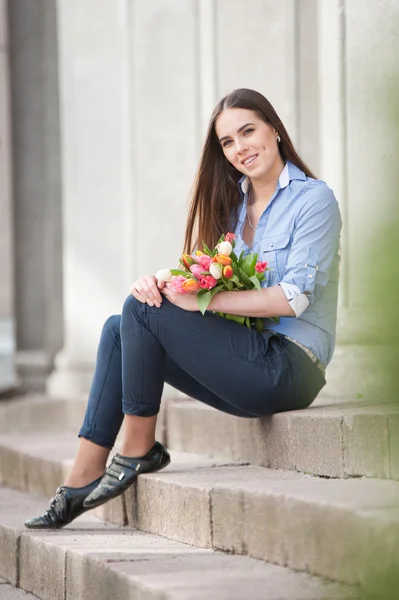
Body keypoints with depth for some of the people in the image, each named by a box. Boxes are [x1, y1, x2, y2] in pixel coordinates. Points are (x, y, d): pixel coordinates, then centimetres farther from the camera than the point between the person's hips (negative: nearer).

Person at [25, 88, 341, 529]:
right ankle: (85, 475, -8)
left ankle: (138, 448, -5)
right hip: (249, 369, 8)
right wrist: (157, 283, -13)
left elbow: (294, 297, -17)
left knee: (141, 310, -16)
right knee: (118, 329, -1)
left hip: (290, 366, -8)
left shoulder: (313, 200, -6)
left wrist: (204, 299, -20)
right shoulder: (234, 202, 17)